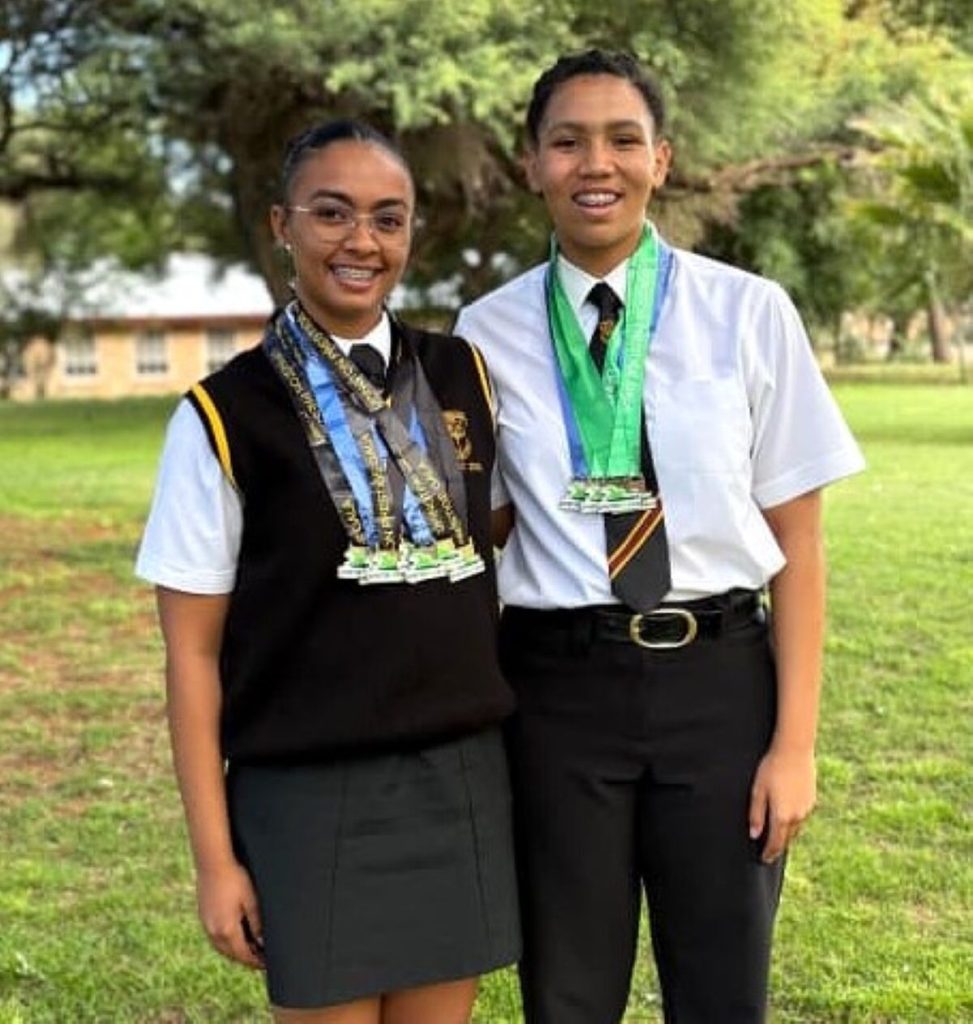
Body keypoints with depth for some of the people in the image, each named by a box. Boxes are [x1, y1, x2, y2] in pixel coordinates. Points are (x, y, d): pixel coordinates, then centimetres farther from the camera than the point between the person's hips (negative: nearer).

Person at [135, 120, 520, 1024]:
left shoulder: (465, 378, 5)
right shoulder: (226, 415, -7)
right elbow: (192, 651, -5)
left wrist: (508, 736, 10)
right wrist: (214, 855, -6)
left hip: (462, 782, 4)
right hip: (309, 797, -3)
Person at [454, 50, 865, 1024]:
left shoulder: (748, 311, -3)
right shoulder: (489, 332, 0)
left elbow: (796, 542, -2)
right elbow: (478, 532, 8)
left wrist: (794, 740, -4)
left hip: (719, 678, 0)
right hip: (558, 686, 1)